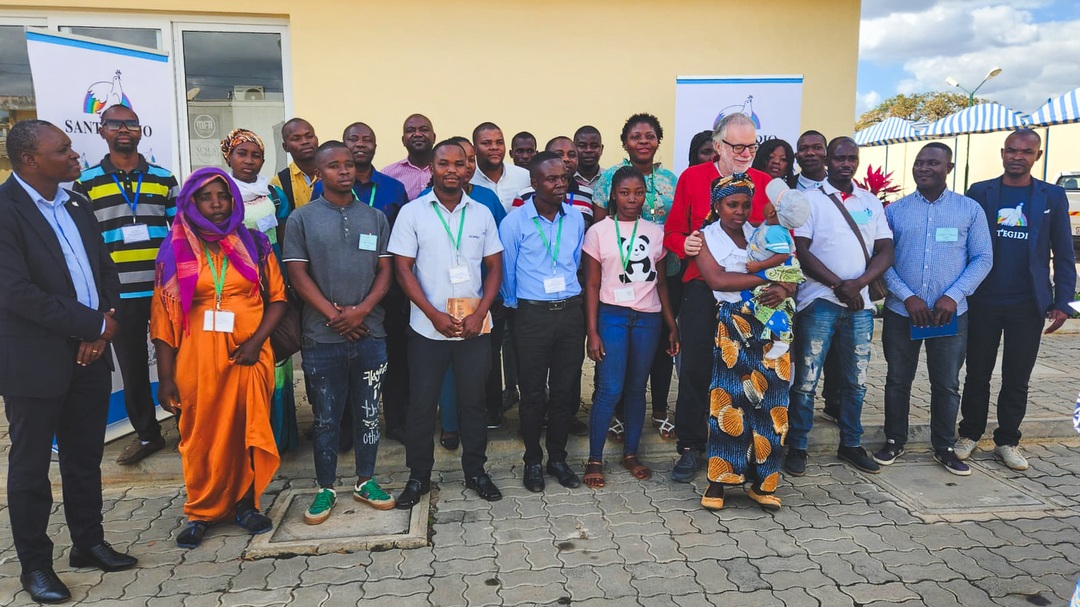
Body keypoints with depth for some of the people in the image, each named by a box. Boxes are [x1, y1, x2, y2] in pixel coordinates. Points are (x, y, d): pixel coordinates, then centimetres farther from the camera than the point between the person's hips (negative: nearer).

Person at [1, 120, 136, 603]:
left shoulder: (77, 206, 10)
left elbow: (106, 270, 13)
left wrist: (107, 320, -5)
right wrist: (92, 324, -17)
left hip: (89, 355, 7)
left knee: (85, 459, 18)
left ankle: (88, 543, 34)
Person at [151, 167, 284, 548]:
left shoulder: (254, 244, 7)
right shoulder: (176, 250, 5)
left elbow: (277, 298, 6)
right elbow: (164, 317, 1)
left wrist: (256, 340, -10)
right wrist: (166, 377, -4)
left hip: (248, 356, 1)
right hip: (197, 359, 0)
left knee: (247, 430, 5)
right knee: (202, 434, 5)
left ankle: (245, 504, 21)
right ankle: (202, 512, 21)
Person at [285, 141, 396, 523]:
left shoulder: (375, 218, 10)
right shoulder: (302, 219, 3)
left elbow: (385, 271, 5)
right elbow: (298, 274, -3)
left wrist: (361, 311, -10)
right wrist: (334, 315, -11)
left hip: (369, 334, 2)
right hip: (323, 338, -2)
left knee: (368, 413, 10)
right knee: (326, 417, 7)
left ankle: (365, 481, 26)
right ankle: (325, 488, 21)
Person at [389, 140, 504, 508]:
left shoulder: (482, 213, 6)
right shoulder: (412, 213, 0)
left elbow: (495, 267, 6)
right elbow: (403, 269, -4)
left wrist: (479, 315, -7)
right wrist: (435, 315, -12)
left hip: (474, 326, 2)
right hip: (427, 327, -2)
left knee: (473, 400, 10)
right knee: (422, 403, 6)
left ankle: (475, 471, 26)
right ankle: (418, 476, 22)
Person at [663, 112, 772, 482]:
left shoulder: (765, 184, 9)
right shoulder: (692, 178, 5)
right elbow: (673, 231, 7)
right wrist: (684, 244, -16)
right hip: (702, 288, -1)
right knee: (695, 366, 1)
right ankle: (690, 447, 16)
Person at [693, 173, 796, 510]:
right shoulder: (706, 238, 6)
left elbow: (790, 276, 9)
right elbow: (717, 279, -11)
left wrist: (783, 290, -15)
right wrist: (767, 278, -10)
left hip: (772, 324, 3)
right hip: (732, 326, -3)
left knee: (770, 400, 1)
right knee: (729, 399, -7)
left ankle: (762, 481, 12)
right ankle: (718, 480, 3)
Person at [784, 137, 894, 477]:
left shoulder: (871, 202, 14)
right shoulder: (809, 199, 2)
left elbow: (885, 251, 7)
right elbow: (801, 251, -7)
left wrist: (857, 283, -10)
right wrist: (838, 285, -14)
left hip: (860, 303, 4)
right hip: (819, 302, -4)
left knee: (856, 380, 10)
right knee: (806, 379, -3)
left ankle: (851, 444, 24)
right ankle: (796, 447, 8)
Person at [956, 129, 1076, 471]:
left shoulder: (1053, 197, 5)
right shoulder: (979, 192, 3)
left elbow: (1063, 254, 5)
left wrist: (1063, 302, -3)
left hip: (1028, 305, 1)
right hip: (982, 302, -1)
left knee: (1017, 378, 8)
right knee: (977, 374, 9)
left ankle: (1007, 441, 21)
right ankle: (970, 434, 22)